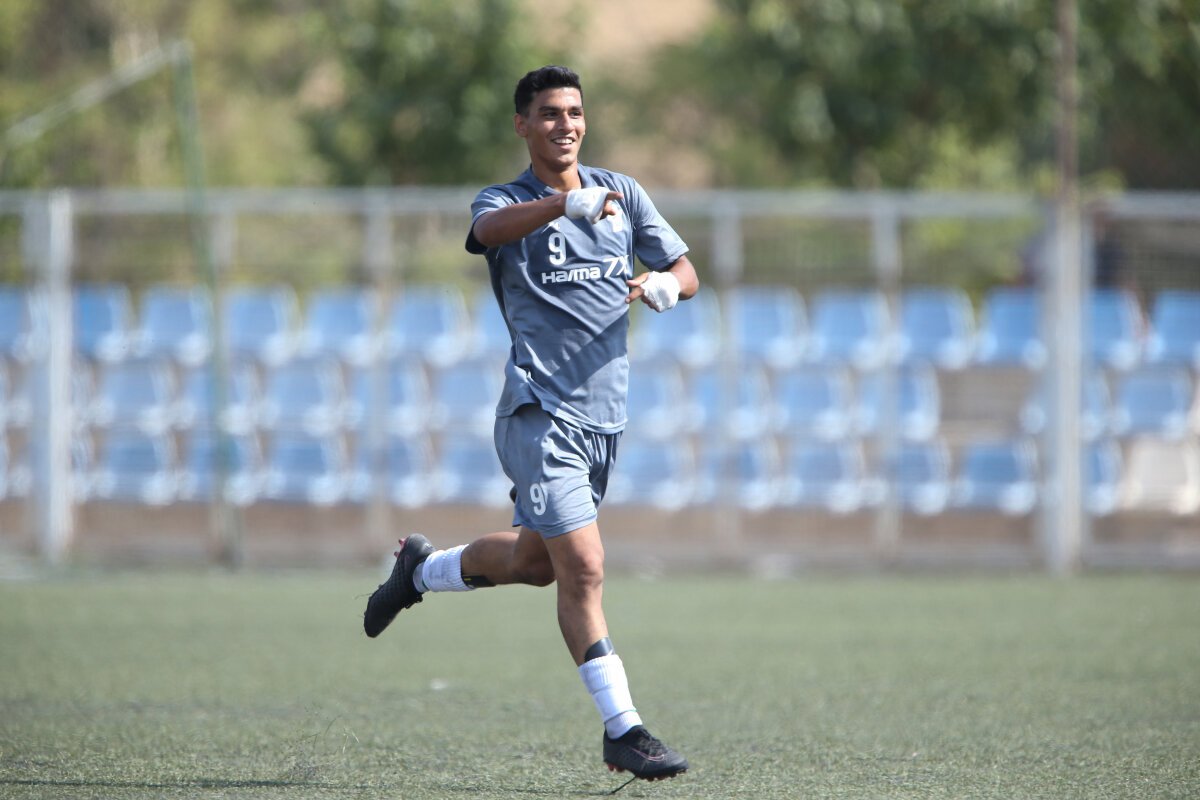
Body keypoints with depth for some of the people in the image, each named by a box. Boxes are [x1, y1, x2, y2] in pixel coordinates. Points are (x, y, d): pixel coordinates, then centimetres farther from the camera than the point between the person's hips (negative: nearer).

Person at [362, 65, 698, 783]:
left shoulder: (623, 193, 12)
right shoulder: (507, 202, -2)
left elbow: (686, 271, 13)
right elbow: (490, 227, -28)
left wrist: (666, 284, -13)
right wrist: (568, 202, -46)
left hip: (606, 416, 6)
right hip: (540, 412, -6)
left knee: (534, 560, 18)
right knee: (583, 568, -15)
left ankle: (421, 569, 44)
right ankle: (623, 729, -10)